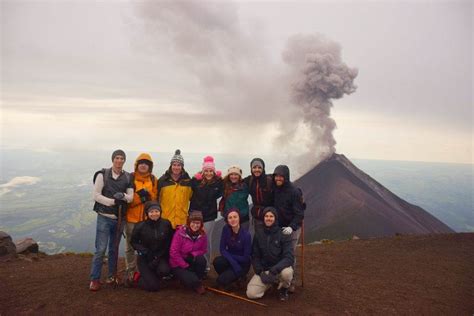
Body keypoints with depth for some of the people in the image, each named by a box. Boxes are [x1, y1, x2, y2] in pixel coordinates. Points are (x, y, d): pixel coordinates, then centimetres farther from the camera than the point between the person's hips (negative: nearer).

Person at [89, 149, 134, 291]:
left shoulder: (128, 177, 4)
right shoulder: (103, 174, -5)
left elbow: (131, 197, -1)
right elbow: (96, 195, -9)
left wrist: (123, 196, -24)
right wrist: (113, 201, -20)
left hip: (119, 218, 3)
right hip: (104, 217, -3)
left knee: (114, 248, 13)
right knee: (101, 249, -5)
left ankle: (112, 276, 25)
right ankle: (95, 279, 6)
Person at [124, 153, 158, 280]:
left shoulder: (153, 180, 6)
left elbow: (155, 197, 2)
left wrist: (147, 195, -17)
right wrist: (140, 196, -19)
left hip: (147, 218, 1)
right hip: (131, 217, -1)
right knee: (130, 246, 9)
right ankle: (130, 272, 24)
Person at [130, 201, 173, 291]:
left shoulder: (166, 224, -9)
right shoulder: (140, 226, -11)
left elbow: (169, 242, -3)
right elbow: (134, 242, 2)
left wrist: (158, 256, -13)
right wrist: (143, 250, -17)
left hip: (161, 257, 2)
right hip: (145, 258, -2)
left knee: (164, 270, -31)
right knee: (153, 286, -12)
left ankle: (153, 276, 6)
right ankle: (139, 278, 21)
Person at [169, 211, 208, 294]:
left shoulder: (202, 234, -9)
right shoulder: (180, 233, -21)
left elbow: (203, 250, 0)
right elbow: (173, 253, -19)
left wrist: (193, 255, -21)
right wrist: (186, 266, -19)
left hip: (192, 261, 4)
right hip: (178, 264, -4)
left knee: (201, 259, -30)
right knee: (192, 280, -28)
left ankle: (199, 282, -4)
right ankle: (195, 284, 11)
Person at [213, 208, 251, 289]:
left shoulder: (246, 234, -24)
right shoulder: (225, 229, -13)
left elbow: (246, 258, -18)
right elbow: (222, 250, -13)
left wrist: (230, 255, -13)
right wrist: (234, 264, -25)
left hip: (242, 264, -4)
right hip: (230, 260, 4)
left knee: (221, 281, -22)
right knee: (217, 261, -29)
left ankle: (239, 276, 8)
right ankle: (228, 275, 2)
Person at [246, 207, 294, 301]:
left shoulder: (283, 235, -11)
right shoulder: (258, 234, -1)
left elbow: (289, 257, -19)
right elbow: (255, 256, 3)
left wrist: (274, 270, -31)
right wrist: (260, 272, -12)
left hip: (280, 268, -2)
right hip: (263, 270, 2)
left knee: (287, 272, -37)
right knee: (251, 293, -17)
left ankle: (283, 288, 0)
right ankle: (270, 283, 15)